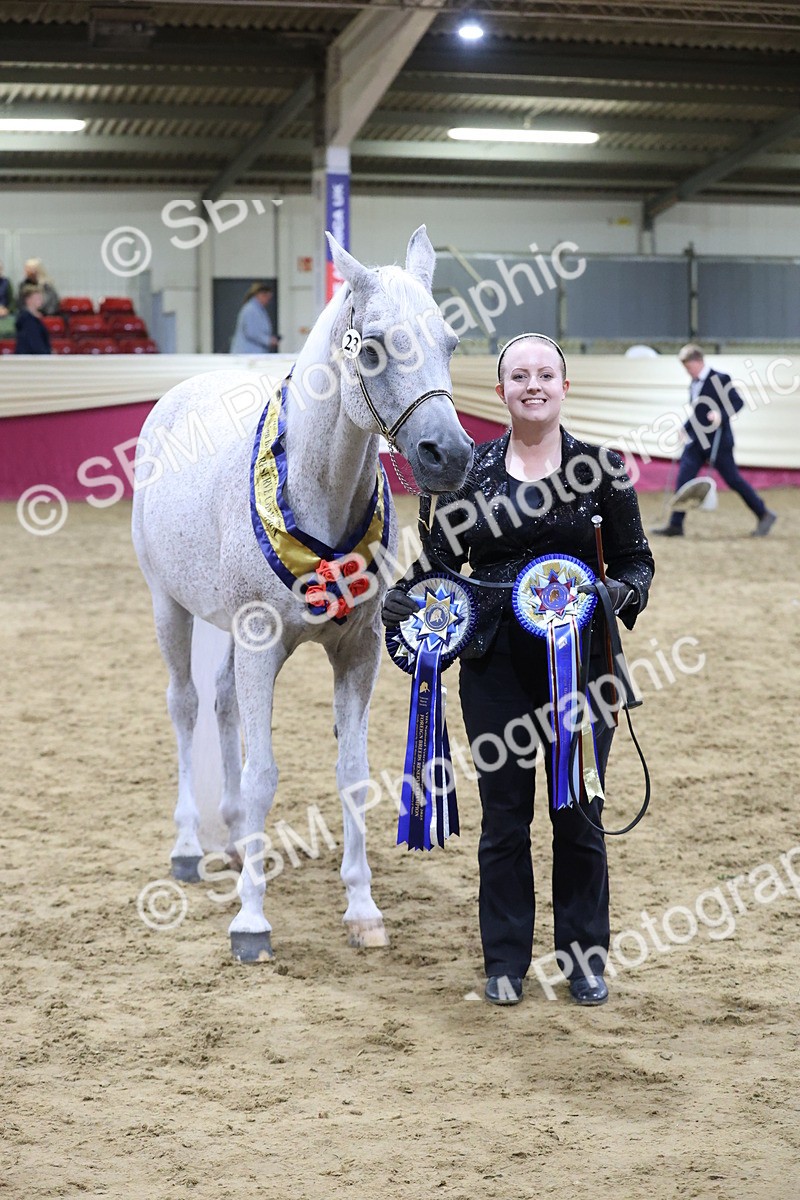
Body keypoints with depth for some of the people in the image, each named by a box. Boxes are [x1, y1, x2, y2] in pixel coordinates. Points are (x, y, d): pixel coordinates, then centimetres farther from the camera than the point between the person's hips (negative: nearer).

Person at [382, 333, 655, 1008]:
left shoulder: (600, 468, 1)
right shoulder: (470, 469, 4)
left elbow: (636, 559, 5)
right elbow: (441, 559, 7)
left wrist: (623, 592, -17)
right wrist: (407, 597, -13)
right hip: (495, 663, 1)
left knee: (579, 813, 7)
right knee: (504, 815, 7)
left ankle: (585, 958, 21)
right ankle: (506, 959, 19)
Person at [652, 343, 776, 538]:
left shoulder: (720, 379, -11)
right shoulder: (694, 383, 12)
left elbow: (738, 402, -14)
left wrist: (721, 414, -30)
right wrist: (686, 428, 14)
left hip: (718, 441, -7)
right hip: (697, 440, 7)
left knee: (733, 480, -1)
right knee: (683, 479, -2)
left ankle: (764, 515, 13)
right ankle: (675, 525, -1)